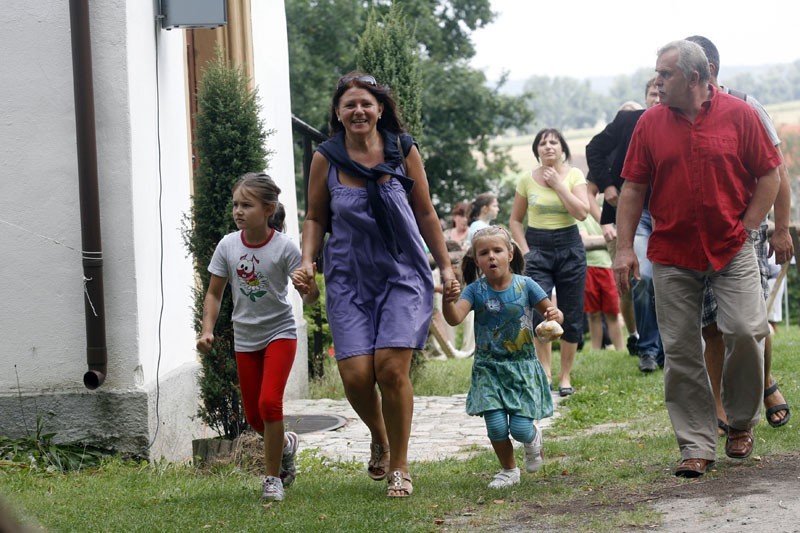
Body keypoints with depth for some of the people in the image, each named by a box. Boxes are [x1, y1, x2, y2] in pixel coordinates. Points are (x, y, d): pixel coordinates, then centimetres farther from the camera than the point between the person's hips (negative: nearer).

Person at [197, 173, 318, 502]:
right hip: (245, 338, 4)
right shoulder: (228, 246, -7)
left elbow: (310, 291, -15)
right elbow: (214, 293, 2)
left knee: (269, 401, -19)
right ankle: (285, 444, 43)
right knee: (253, 416, 9)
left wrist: (307, 286, -39)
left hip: (279, 332, -4)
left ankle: (272, 478, -4)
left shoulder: (284, 247, -16)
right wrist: (207, 330, -10)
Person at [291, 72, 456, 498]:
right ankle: (379, 438, 24)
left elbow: (425, 214, 8)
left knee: (391, 368, -13)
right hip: (349, 279, 1)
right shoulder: (326, 159, -1)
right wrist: (307, 261, -6)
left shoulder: (403, 151, -1)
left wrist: (445, 266, 9)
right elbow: (315, 218, 10)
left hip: (403, 274, -1)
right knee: (355, 374, -9)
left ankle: (399, 467, 5)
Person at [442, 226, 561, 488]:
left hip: (522, 367, 0)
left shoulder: (525, 285, -6)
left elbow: (552, 312, 0)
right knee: (496, 425, -10)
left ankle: (533, 437, 30)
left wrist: (555, 316, -24)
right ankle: (509, 470, 18)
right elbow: (454, 318, -21)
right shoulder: (475, 290, -7)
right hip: (489, 368, 1)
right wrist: (448, 300, -42)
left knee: (520, 429, -9)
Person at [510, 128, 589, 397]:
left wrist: (558, 184, -12)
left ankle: (565, 376, 13)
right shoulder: (527, 180, 4)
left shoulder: (573, 175, 2)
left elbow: (582, 212, -12)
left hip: (569, 246, 0)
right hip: (537, 247, 0)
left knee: (571, 315, 2)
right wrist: (525, 250, -1)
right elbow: (515, 220, 12)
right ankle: (545, 371, -14)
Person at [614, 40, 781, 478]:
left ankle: (741, 423, 13)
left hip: (731, 248, -2)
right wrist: (624, 247, 1)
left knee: (745, 330, -13)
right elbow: (633, 188, 7)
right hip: (671, 255, 2)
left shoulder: (738, 114, -1)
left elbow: (769, 176, 3)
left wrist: (746, 228, -5)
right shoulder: (651, 122, 5)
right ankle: (697, 446, 8)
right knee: (680, 351, 0)